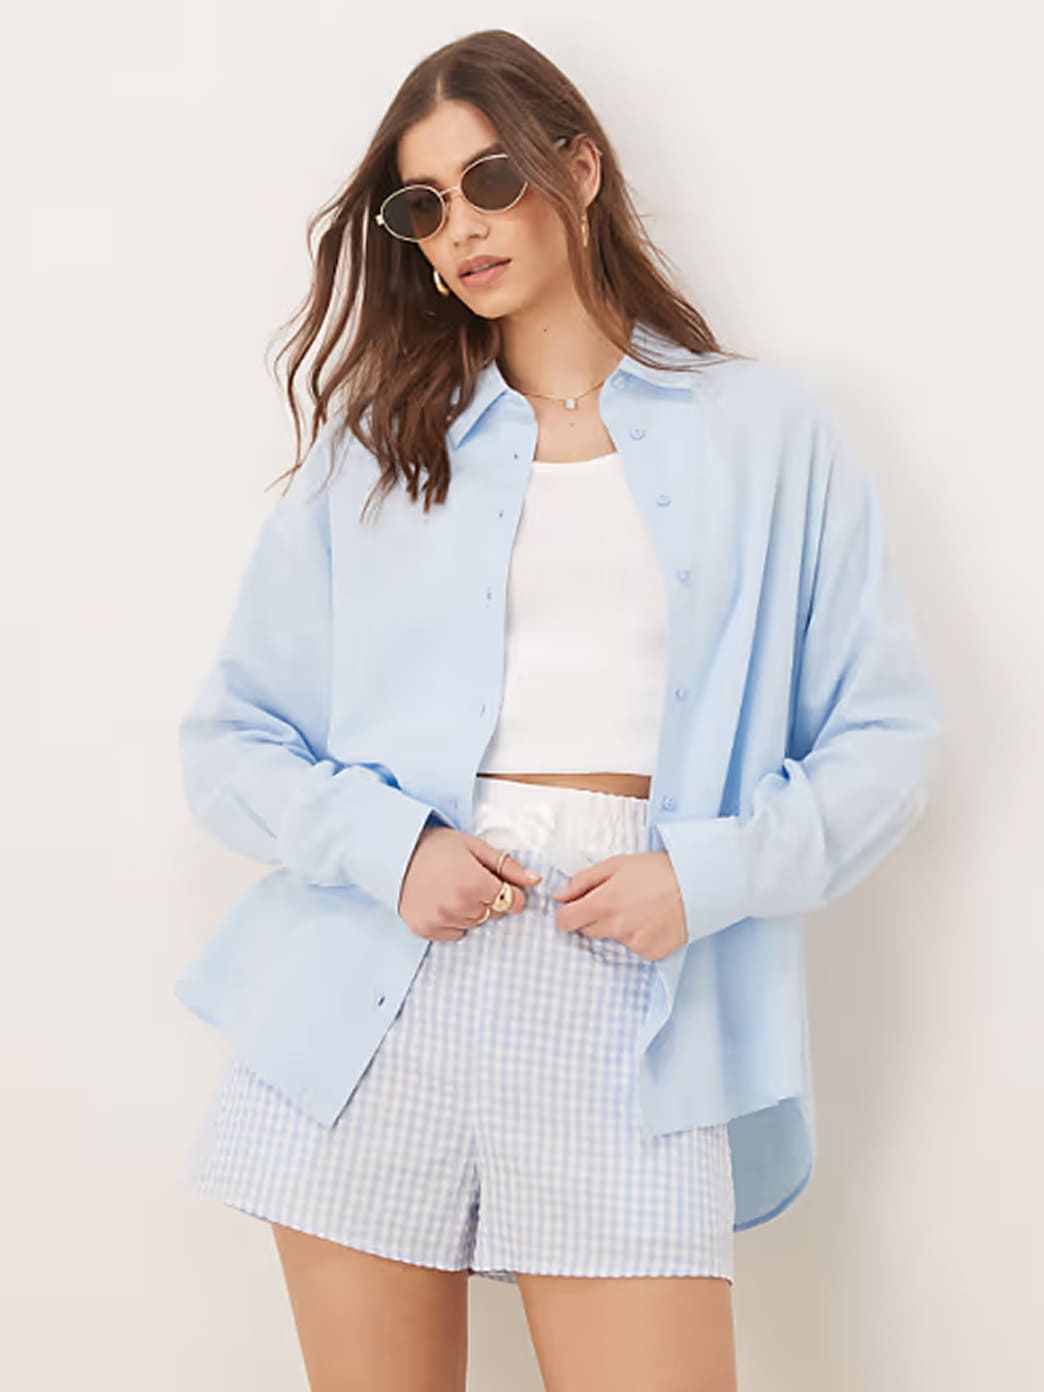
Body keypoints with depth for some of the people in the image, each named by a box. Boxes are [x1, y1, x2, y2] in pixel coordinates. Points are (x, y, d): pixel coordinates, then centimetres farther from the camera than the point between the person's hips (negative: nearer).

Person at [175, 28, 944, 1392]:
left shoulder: (765, 430, 9)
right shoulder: (375, 447, 13)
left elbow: (886, 737, 7)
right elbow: (230, 739, 10)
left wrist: (710, 873, -9)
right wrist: (387, 848, -8)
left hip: (630, 994, -1)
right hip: (375, 997, 2)